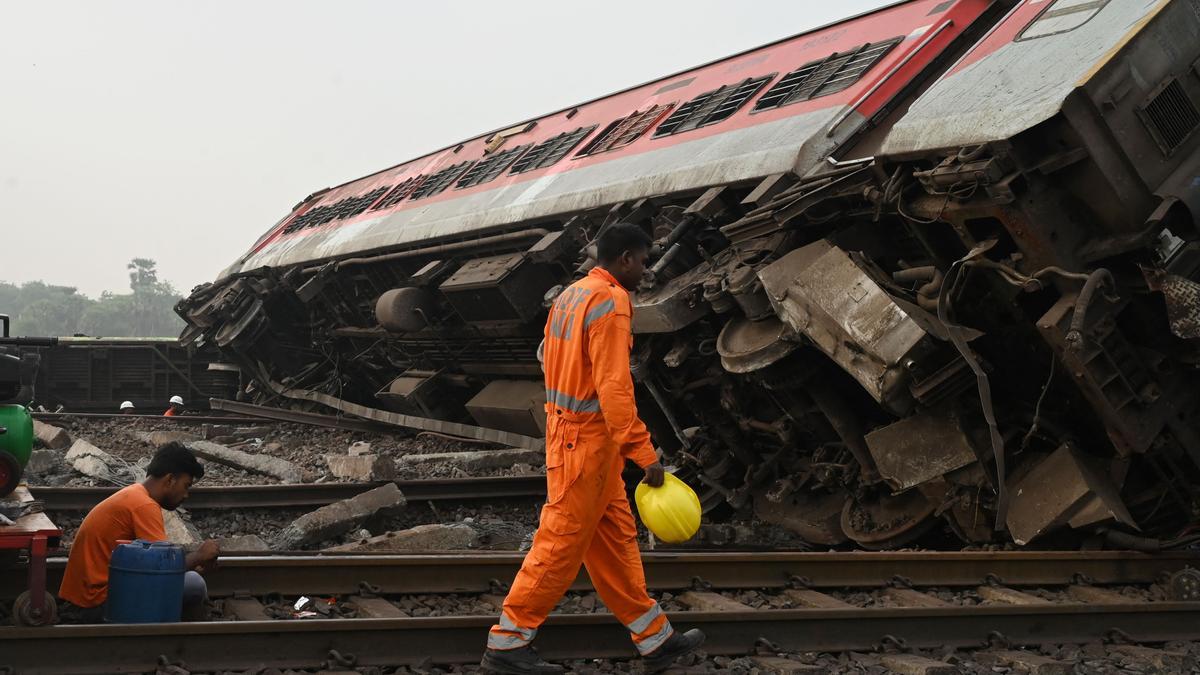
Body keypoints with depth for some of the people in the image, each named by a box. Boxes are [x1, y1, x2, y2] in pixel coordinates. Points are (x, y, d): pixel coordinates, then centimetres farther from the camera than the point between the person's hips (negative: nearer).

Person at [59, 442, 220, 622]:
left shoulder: (134, 494, 12)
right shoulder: (144, 506, -17)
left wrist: (193, 562, 6)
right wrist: (199, 555, -4)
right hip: (99, 604, -10)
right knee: (193, 585, -18)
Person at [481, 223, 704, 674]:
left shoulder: (571, 296, 12)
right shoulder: (610, 302, -17)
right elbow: (613, 388, -24)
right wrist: (645, 454, -23)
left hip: (567, 432, 10)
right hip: (588, 440, -10)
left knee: (616, 540, 14)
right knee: (561, 546, -1)